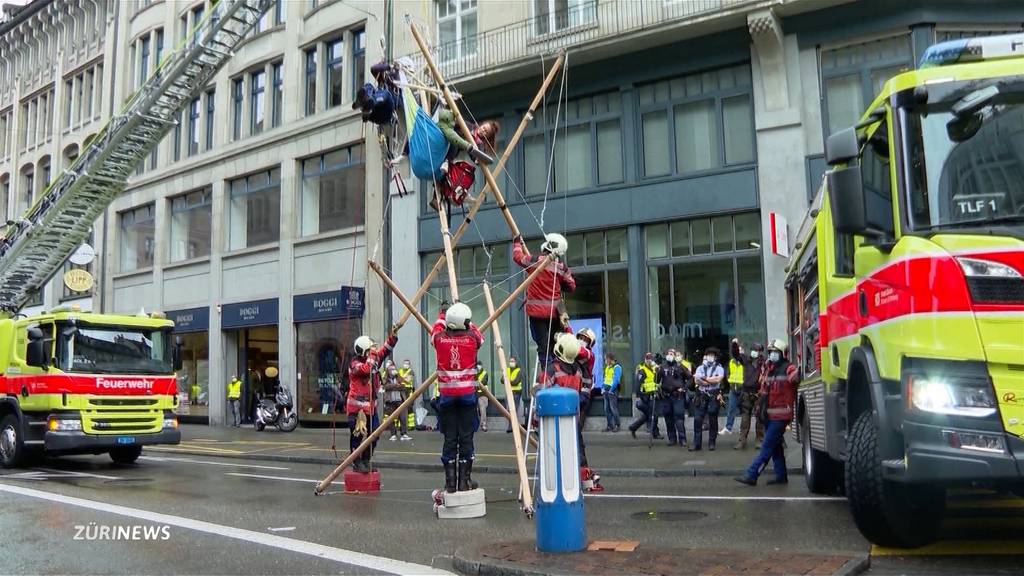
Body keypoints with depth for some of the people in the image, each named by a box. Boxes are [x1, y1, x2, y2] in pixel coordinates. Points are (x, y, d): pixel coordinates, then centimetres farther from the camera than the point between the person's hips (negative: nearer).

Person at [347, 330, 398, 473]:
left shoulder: (374, 359, 10)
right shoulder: (355, 363, -13)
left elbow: (386, 349, 11)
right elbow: (366, 369, -31)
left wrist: (392, 335, -4)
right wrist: (372, 355, -22)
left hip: (370, 404, 8)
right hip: (357, 405, -8)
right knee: (357, 435, -3)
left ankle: (366, 461, 22)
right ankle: (357, 463, 4)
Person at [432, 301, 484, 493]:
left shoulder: (439, 338, 0)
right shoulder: (472, 338, -3)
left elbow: (435, 330, 25)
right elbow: (480, 336, 22)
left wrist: (442, 314, 40)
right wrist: (467, 323, 33)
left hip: (446, 395, 2)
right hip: (467, 394, -2)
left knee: (449, 438, 4)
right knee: (466, 437, 2)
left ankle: (450, 482, 4)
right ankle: (464, 481, 3)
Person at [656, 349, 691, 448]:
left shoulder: (680, 366, 1)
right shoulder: (662, 367, 7)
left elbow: (690, 378, 5)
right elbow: (657, 380, 15)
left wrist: (684, 388, -2)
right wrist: (659, 388, 0)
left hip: (678, 396, -3)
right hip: (665, 396, 3)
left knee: (679, 417, -8)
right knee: (668, 418, 7)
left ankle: (682, 439, -5)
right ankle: (672, 438, 16)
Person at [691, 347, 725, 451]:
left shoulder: (719, 368, 6)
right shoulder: (700, 367, 13)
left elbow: (718, 379, -13)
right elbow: (696, 380, -3)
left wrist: (703, 378, -6)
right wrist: (711, 380, -9)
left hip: (714, 397, -2)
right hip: (701, 396, 2)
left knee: (713, 420, 3)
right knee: (697, 419, -2)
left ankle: (711, 443, 12)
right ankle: (696, 444, 2)